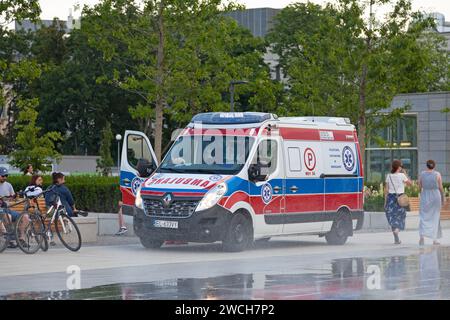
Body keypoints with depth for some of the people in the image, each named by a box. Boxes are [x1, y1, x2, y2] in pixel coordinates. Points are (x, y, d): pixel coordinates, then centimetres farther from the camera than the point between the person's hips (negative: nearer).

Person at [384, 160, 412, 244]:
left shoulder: (388, 176, 2)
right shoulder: (402, 176, -8)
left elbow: (386, 189, 3)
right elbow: (410, 183, 4)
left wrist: (385, 201, 9)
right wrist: (405, 174, 11)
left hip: (390, 197, 3)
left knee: (392, 217, 10)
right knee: (400, 216, 12)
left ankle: (396, 239, 8)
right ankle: (396, 230, -16)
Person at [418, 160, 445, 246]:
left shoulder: (422, 174, -1)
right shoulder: (438, 174, -6)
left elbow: (419, 188, 4)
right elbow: (441, 188, -4)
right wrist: (443, 198, 7)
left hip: (425, 197, 1)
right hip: (436, 197, -1)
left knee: (424, 217, 4)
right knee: (435, 218, 9)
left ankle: (422, 236, -19)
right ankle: (434, 239, 8)